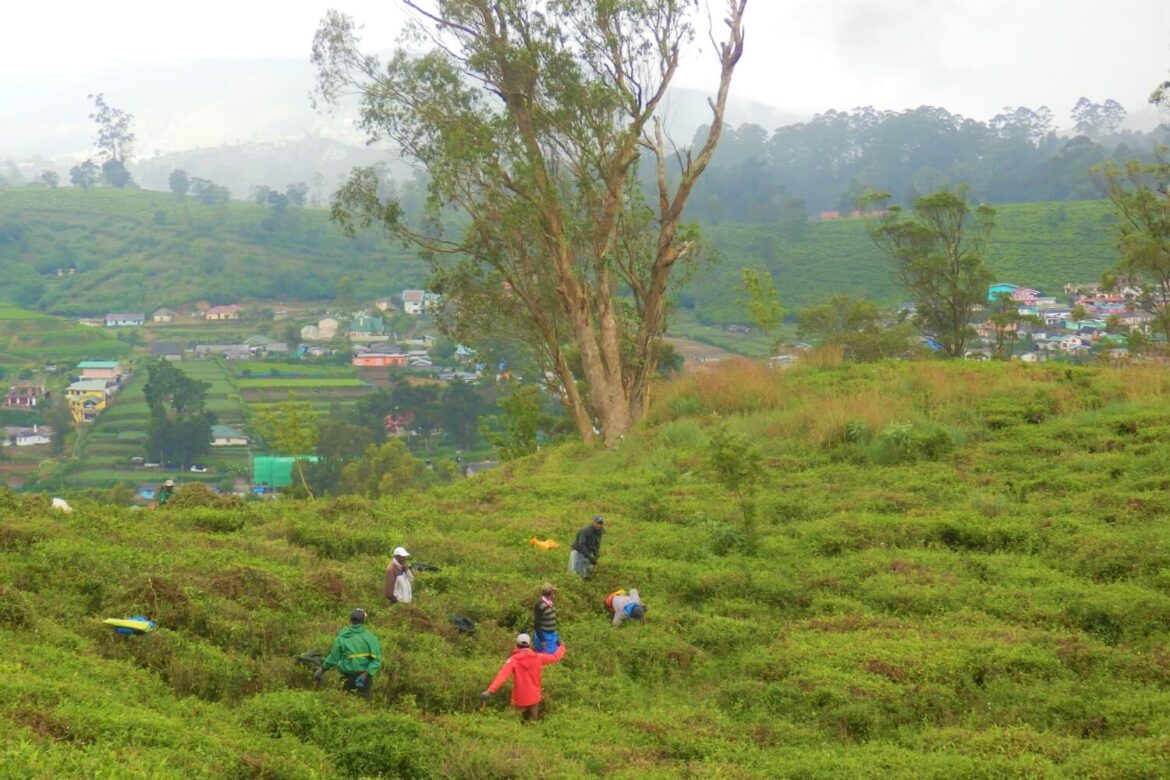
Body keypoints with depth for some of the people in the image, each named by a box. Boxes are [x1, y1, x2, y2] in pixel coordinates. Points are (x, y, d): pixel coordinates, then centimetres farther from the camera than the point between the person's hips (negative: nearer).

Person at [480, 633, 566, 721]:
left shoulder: (513, 660, -16)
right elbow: (555, 657, 8)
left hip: (520, 698, -3)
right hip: (534, 697, 3)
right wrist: (562, 647, 30)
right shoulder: (537, 657, -6)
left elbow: (502, 676, -28)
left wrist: (489, 691, -36)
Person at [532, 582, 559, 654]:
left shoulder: (549, 604, 7)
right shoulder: (540, 605, -19)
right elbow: (536, 624, -19)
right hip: (543, 635, -9)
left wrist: (557, 637, 21)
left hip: (552, 635, 9)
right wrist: (542, 640, -20)